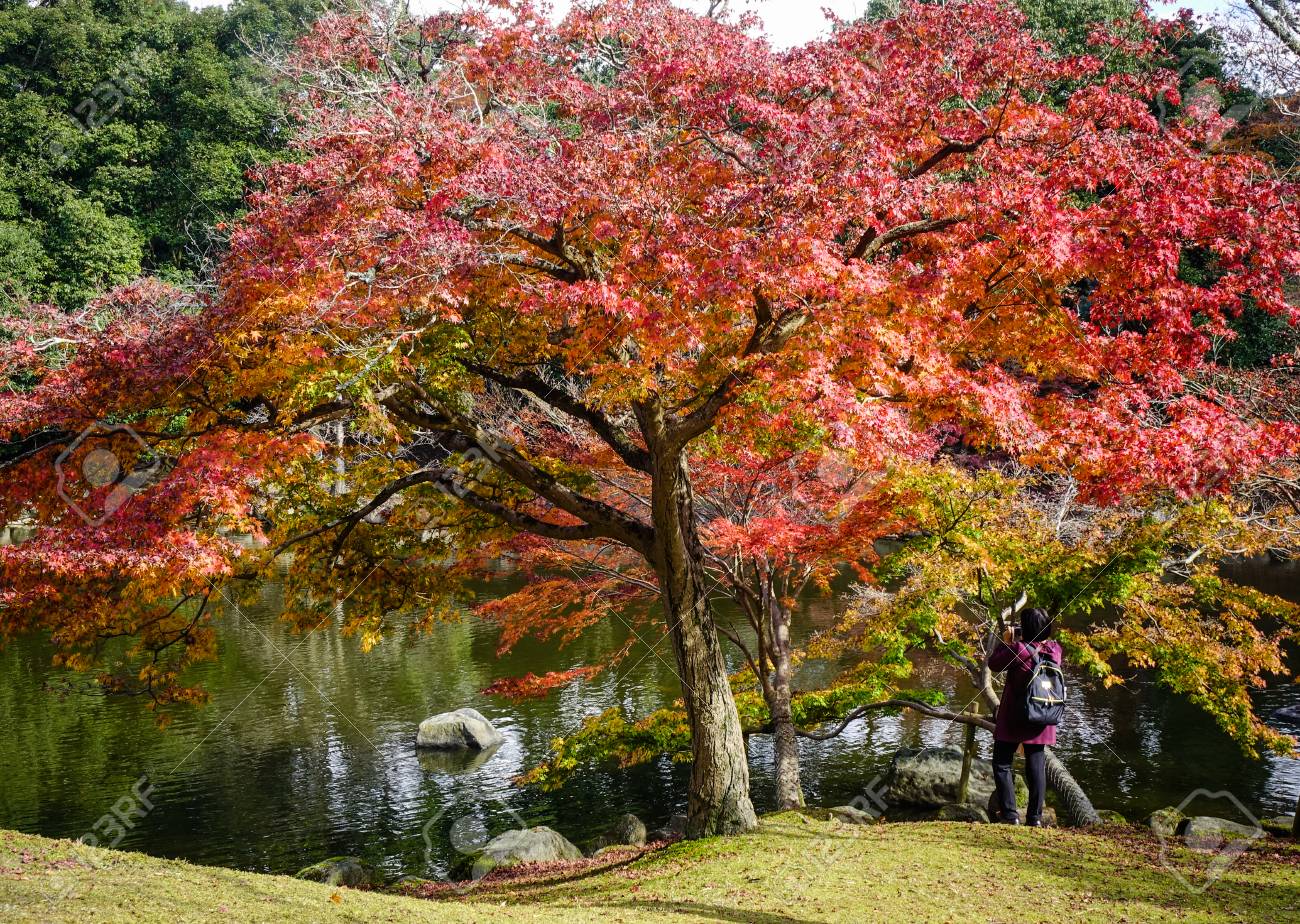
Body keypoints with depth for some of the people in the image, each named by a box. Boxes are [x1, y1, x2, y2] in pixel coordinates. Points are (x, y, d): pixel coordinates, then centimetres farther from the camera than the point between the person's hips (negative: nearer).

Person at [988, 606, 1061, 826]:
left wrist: (1005, 642, 3)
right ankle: (1035, 816, 11)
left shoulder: (1018, 649, -20)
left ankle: (1009, 813, 0)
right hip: (1040, 722, 5)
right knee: (1036, 765, 11)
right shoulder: (1055, 650, -3)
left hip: (1013, 720, -5)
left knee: (1002, 763, 6)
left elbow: (994, 663, -8)